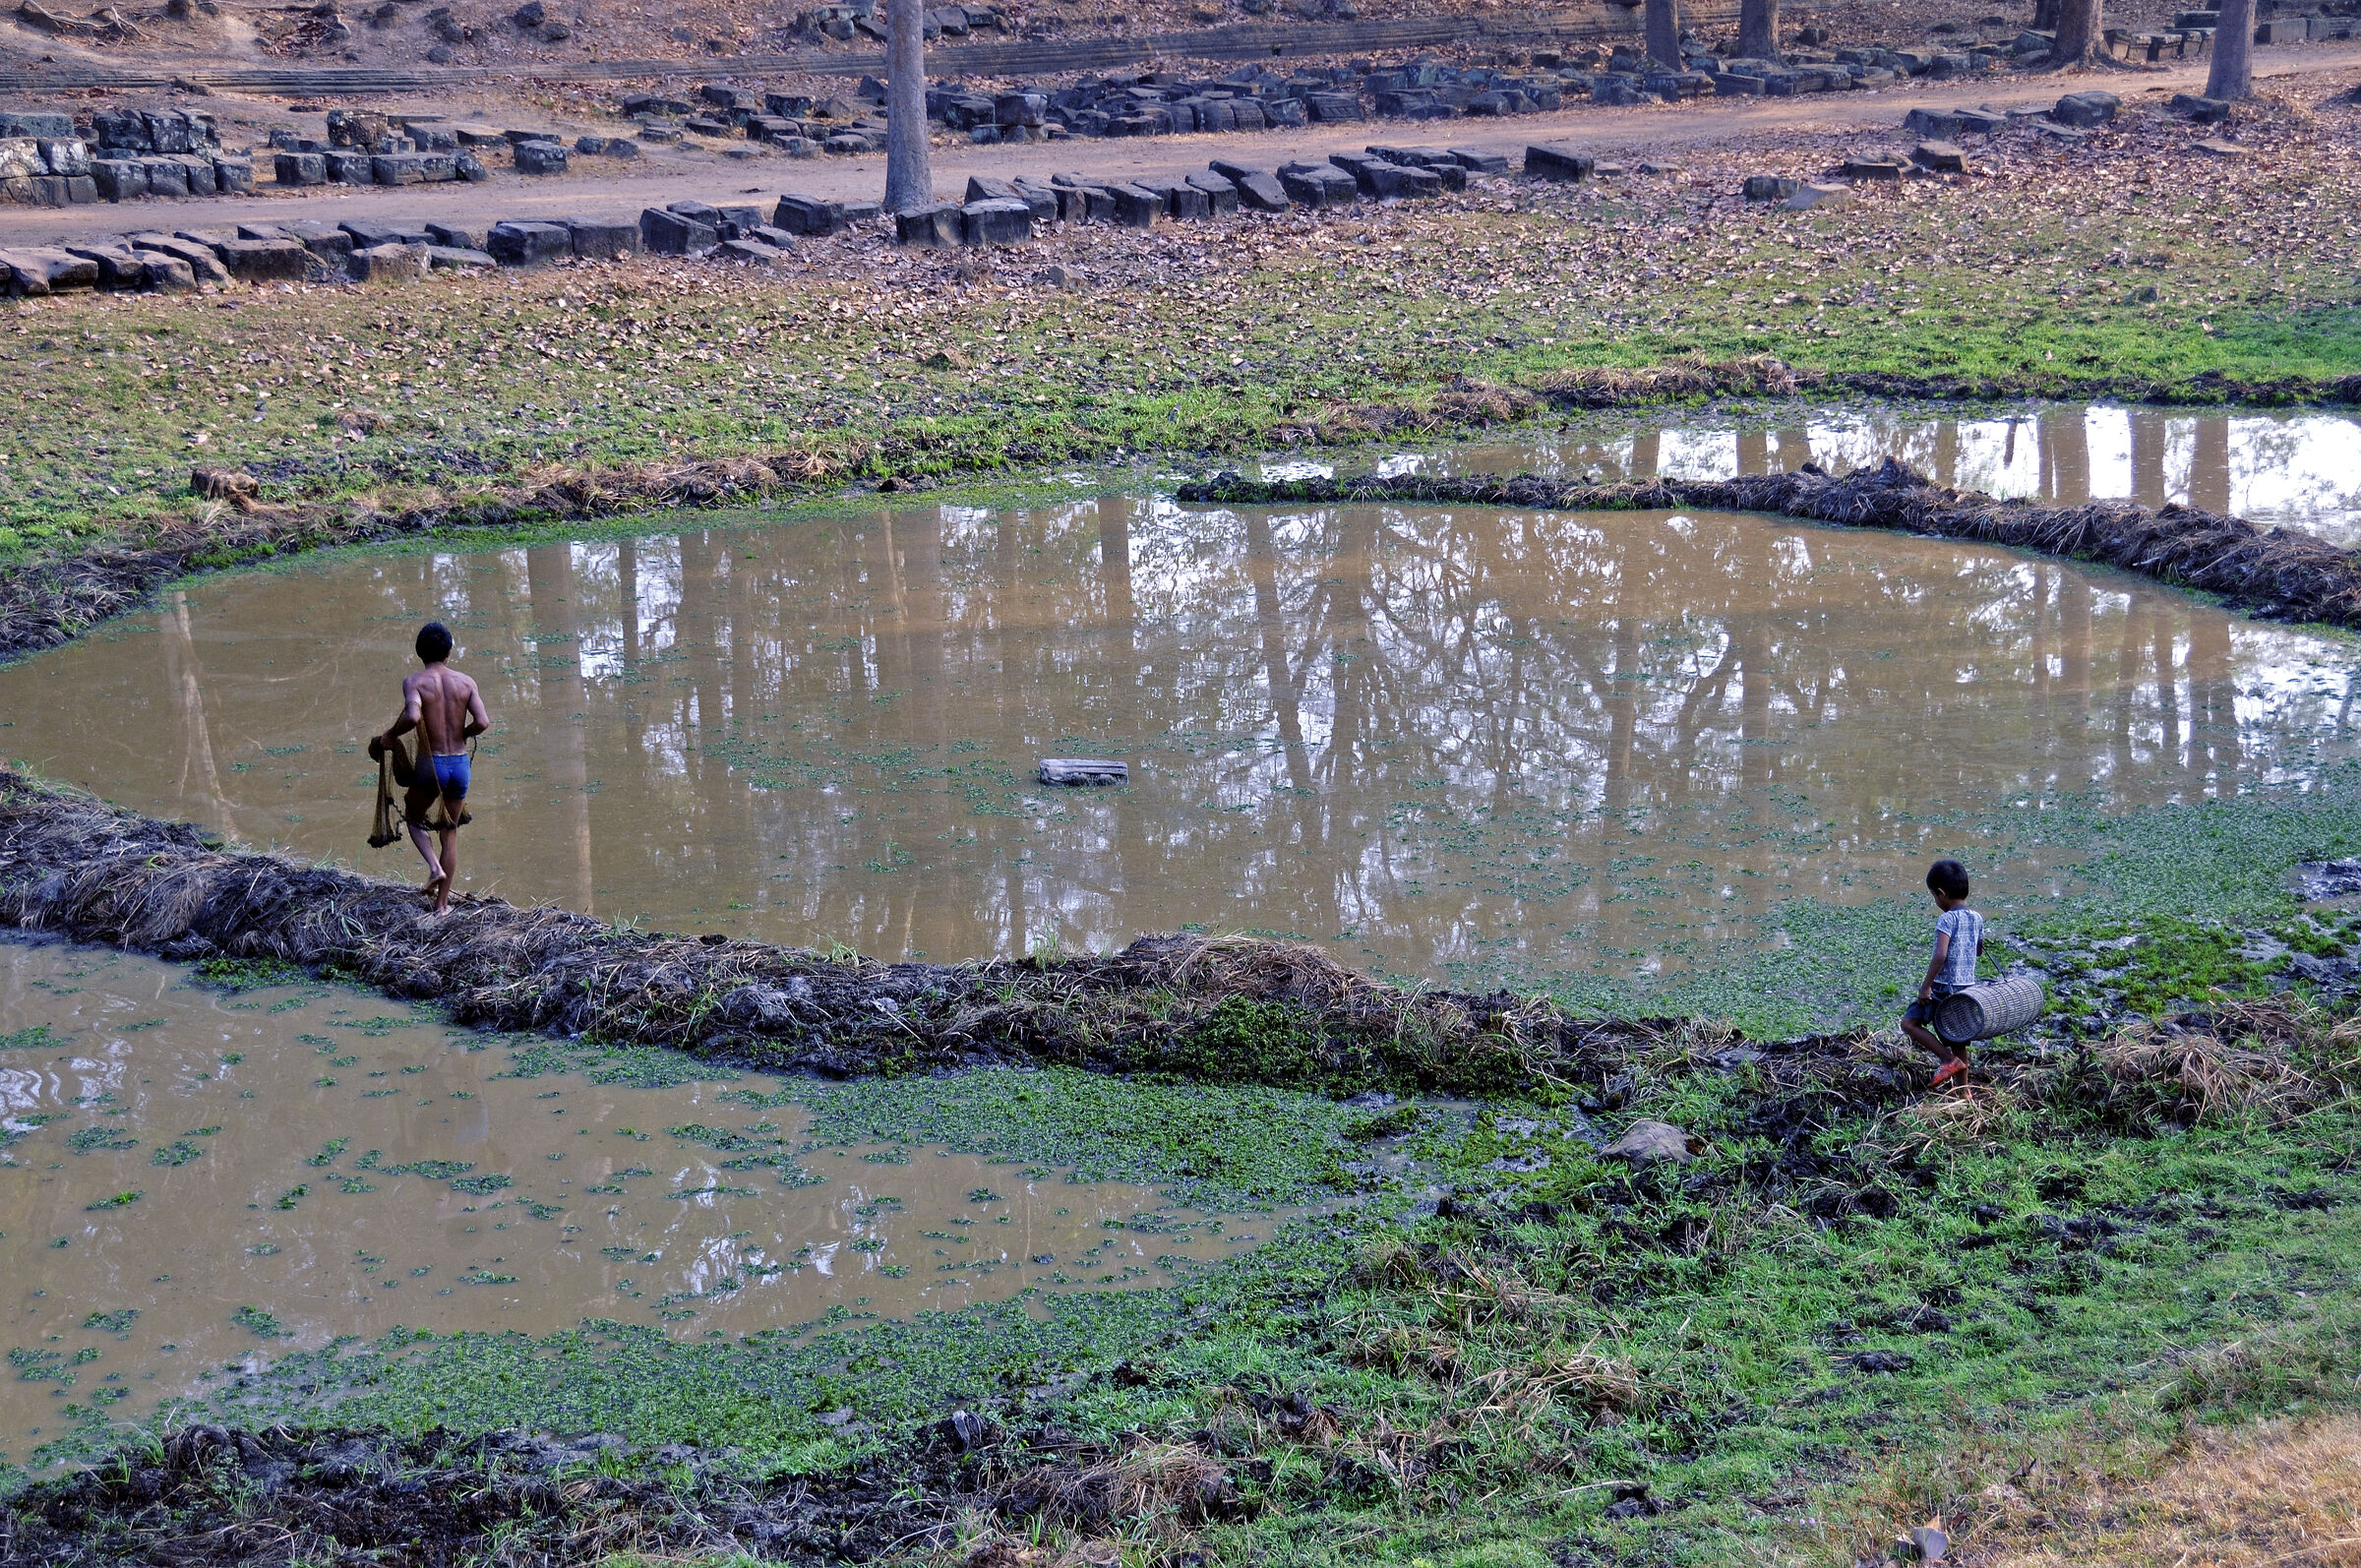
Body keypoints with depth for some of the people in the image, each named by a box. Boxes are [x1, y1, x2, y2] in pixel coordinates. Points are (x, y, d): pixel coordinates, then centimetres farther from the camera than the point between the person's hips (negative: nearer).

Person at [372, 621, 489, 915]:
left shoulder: (414, 682, -8)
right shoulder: (465, 682, 1)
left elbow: (412, 717, -27)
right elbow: (483, 722, -9)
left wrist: (388, 738, -10)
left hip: (431, 765, -3)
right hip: (460, 764, 3)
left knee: (414, 817, 25)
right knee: (450, 833, 16)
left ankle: (434, 866, 0)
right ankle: (442, 903, 18)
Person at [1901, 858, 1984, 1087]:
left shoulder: (1946, 919, -17)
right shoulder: (1977, 918, 6)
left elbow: (1940, 955, -28)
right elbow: (1979, 951, 22)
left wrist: (1926, 986, -21)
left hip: (1944, 988, -8)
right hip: (1967, 988, 8)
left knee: (1909, 1023, -1)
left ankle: (1949, 1060, -9)